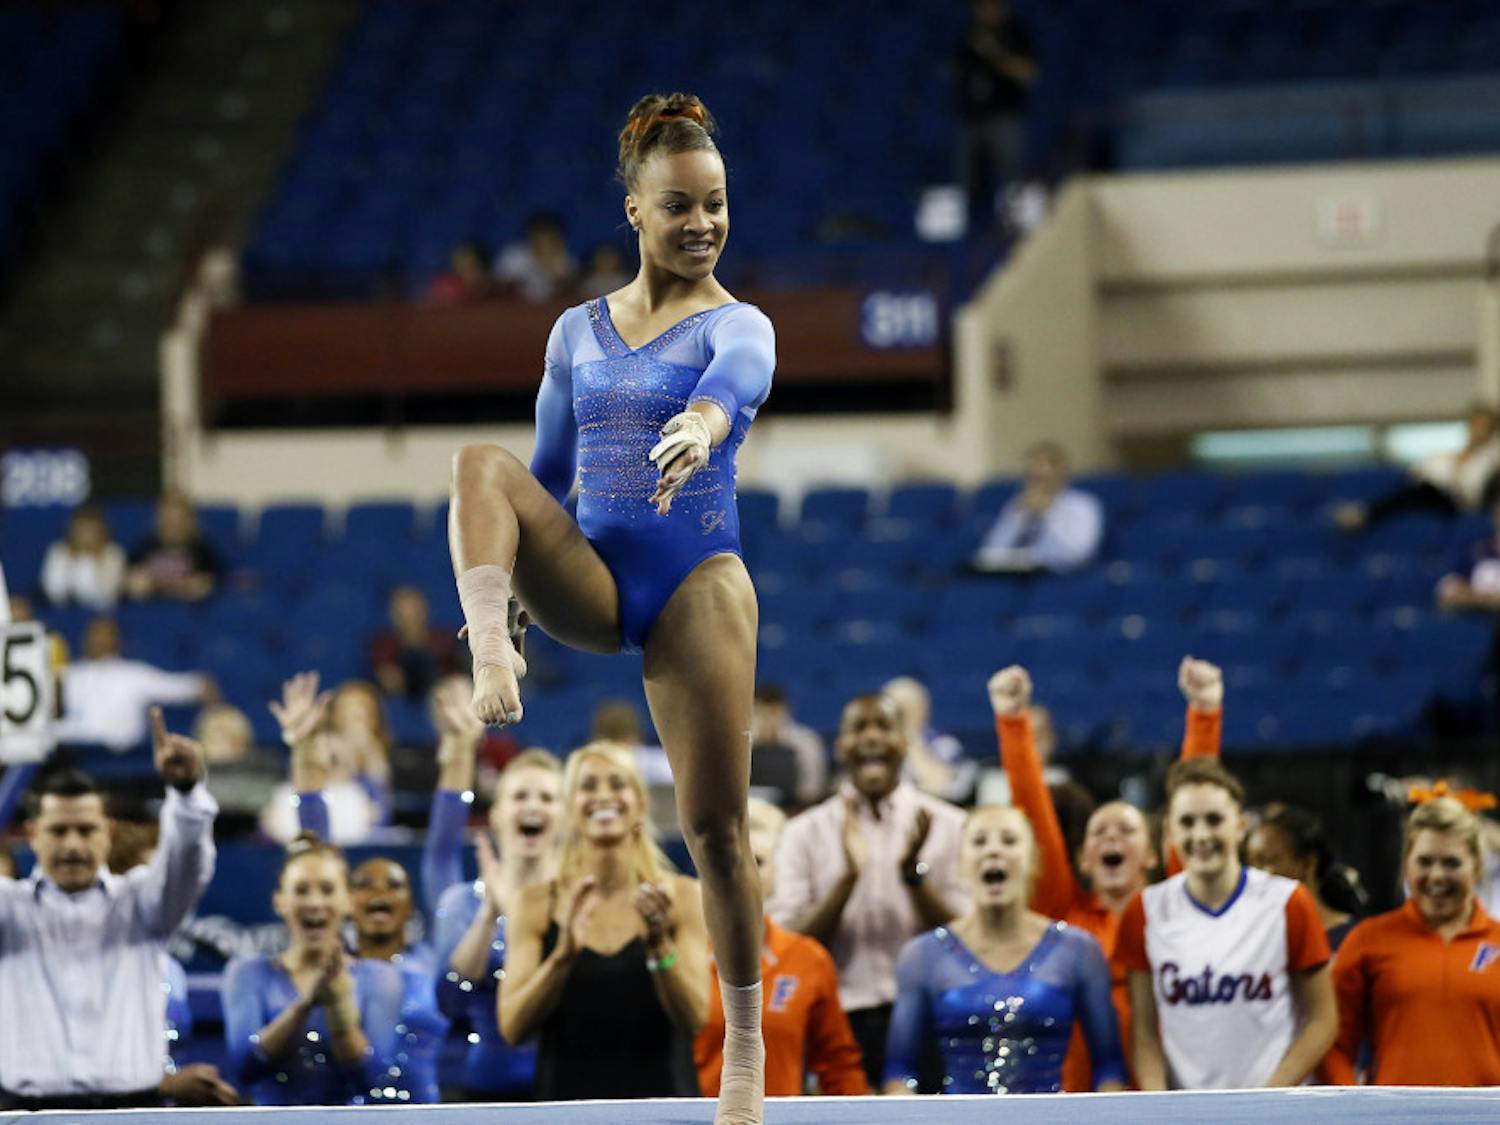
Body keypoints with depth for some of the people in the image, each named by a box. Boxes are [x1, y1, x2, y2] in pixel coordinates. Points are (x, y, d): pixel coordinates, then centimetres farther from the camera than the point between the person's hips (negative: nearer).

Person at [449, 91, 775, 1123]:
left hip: (696, 582, -3)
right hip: (587, 578, 3)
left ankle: (747, 1040, 6)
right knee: (484, 465, -24)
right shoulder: (578, 331, 13)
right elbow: (548, 474, 20)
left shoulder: (738, 326, 0)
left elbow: (733, 380, -26)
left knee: (716, 824, -5)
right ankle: (490, 661, -44)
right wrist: (496, 605, 19)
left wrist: (701, 426, -49)